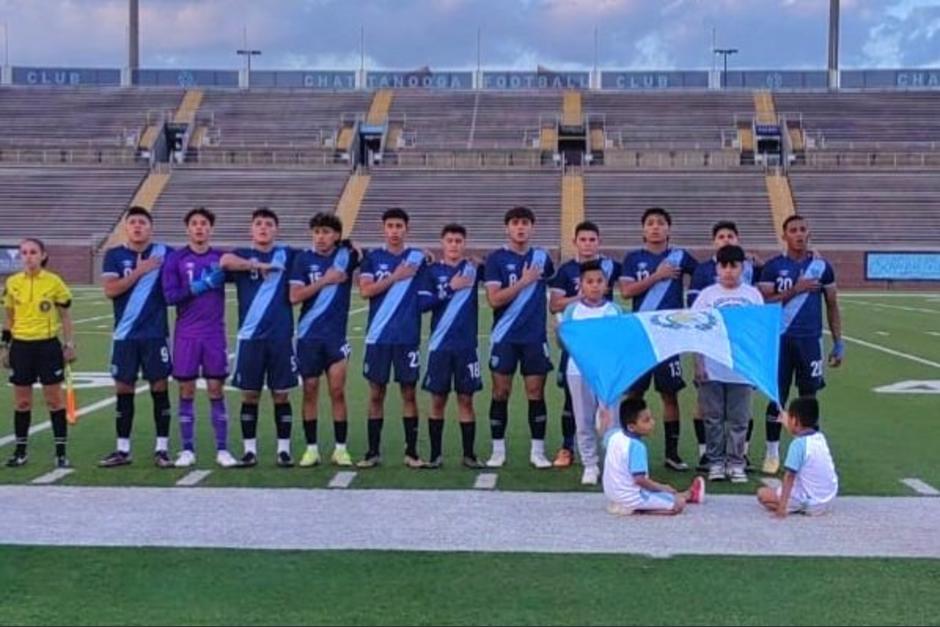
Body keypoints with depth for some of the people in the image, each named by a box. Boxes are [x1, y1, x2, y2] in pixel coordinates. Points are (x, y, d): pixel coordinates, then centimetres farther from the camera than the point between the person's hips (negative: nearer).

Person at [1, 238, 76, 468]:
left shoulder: (54, 282, -4)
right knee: (21, 401, 8)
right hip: (21, 346, 2)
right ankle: (20, 451, 18)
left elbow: (65, 316, 3)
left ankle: (61, 452, 7)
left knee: (54, 399, 1)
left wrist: (69, 345, -2)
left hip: (48, 345, -2)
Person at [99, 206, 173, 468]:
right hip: (125, 334, 2)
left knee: (159, 388, 1)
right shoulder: (114, 255, 3)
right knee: (123, 390, 6)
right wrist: (139, 271, -13)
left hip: (156, 333, -1)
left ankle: (162, 448, 8)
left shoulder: (164, 252, 1)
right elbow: (110, 290, -9)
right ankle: (123, 449, 14)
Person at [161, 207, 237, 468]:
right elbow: (170, 295, -8)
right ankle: (187, 450, 12)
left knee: (216, 390, 3)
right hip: (186, 335, 0)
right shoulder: (176, 258, 0)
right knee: (187, 391, 4)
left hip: (215, 334, 1)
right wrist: (201, 286, -14)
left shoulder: (221, 258, 4)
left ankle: (222, 450, 10)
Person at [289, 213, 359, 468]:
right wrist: (325, 280, -11)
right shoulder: (304, 259, 1)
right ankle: (311, 448, 13)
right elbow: (295, 296, -7)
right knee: (310, 391, 5)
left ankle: (340, 448, 6)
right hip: (308, 334, 1)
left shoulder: (346, 255, 1)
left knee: (337, 391, -2)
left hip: (336, 334, -1)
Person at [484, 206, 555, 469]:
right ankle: (498, 450, 11)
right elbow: (494, 299, -11)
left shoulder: (541, 256, 7)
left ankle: (538, 450, 10)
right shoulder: (496, 258, -2)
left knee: (536, 391, 2)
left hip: (535, 336, 2)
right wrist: (523, 281, -14)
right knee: (501, 392, 2)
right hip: (504, 336, -2)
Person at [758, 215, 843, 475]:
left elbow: (832, 305, 9)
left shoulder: (821, 266, 5)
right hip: (780, 339, -1)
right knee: (777, 397, 2)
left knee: (809, 396, 4)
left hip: (810, 339, 1)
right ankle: (772, 453, 12)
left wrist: (838, 343, 6)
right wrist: (794, 290, -15)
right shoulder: (773, 266, 1)